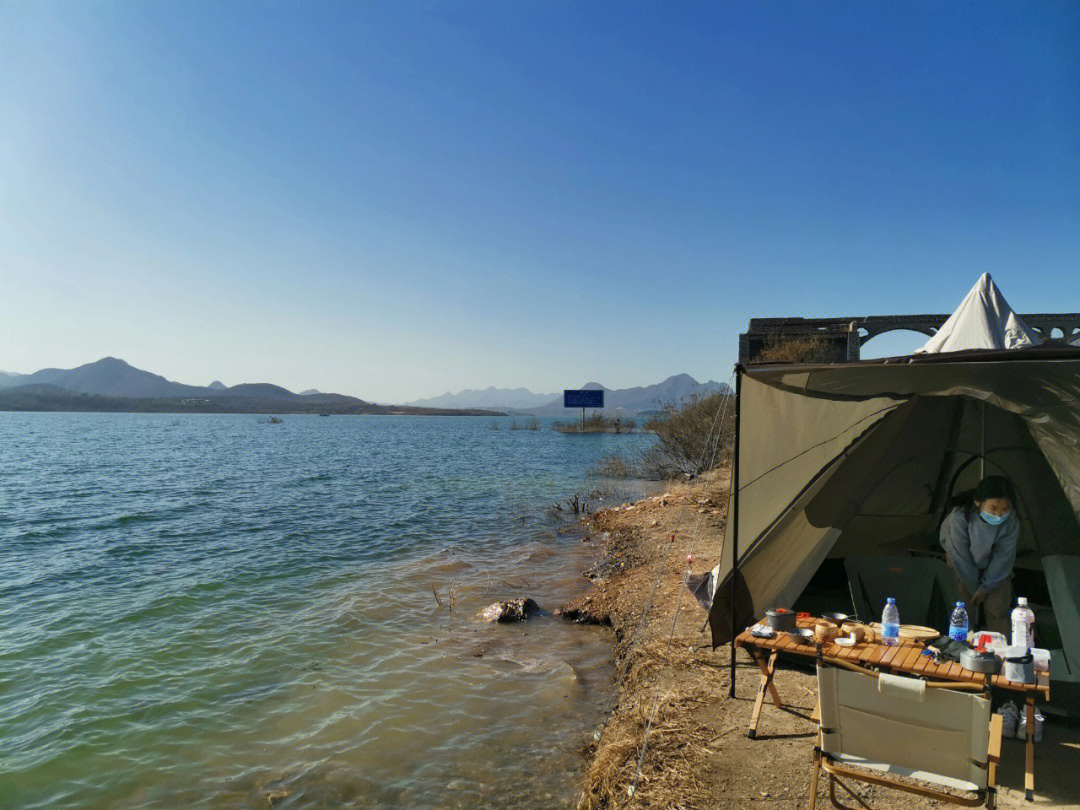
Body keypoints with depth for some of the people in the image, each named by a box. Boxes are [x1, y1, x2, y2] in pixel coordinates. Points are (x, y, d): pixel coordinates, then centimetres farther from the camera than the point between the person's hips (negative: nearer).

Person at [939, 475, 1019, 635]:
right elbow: (960, 557, -23)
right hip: (963, 567, -2)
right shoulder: (959, 517, -36)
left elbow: (1003, 557, -16)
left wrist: (985, 587, -11)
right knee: (965, 609, -7)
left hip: (995, 570, 2)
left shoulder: (1011, 521, -28)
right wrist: (974, 588, -12)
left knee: (997, 609, -3)